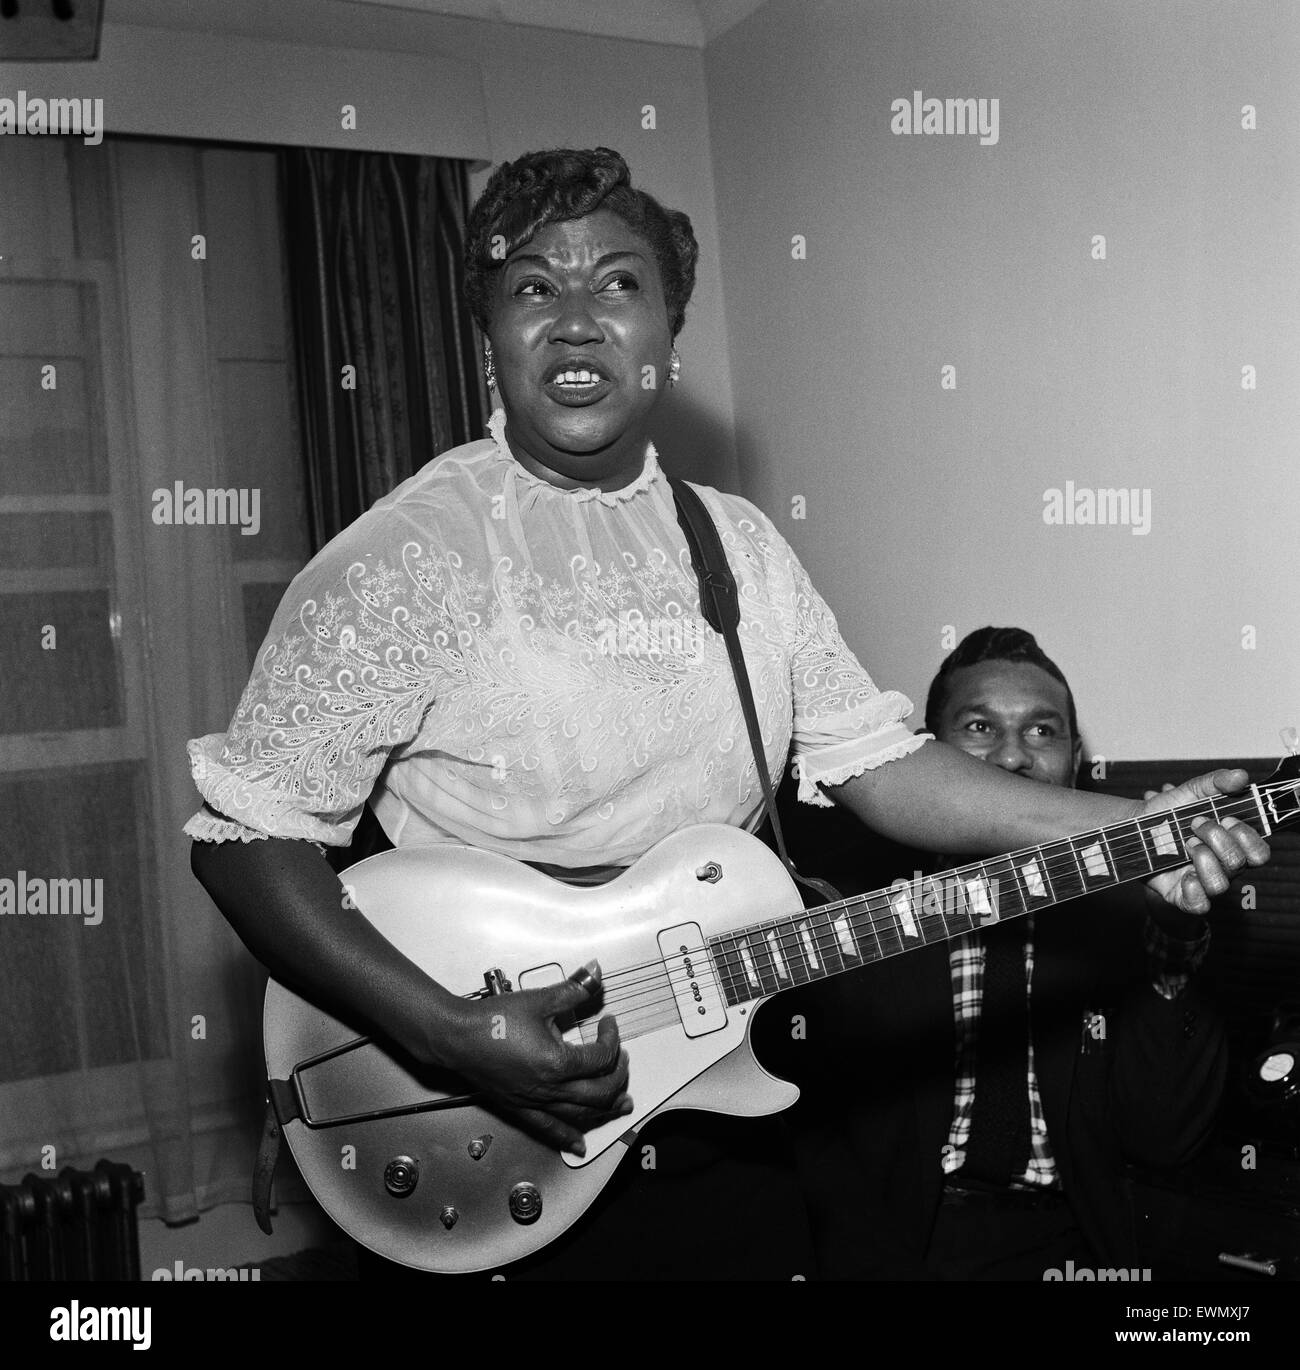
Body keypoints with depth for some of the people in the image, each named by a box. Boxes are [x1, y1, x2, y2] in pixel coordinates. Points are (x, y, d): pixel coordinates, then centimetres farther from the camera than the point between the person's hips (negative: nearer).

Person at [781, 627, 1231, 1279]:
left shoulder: (1118, 913, 6)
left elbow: (1164, 1137, -1)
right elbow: (812, 1125, 0)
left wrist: (1173, 945, -12)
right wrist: (882, 1259, -14)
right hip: (895, 1242, -1)